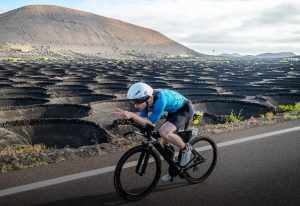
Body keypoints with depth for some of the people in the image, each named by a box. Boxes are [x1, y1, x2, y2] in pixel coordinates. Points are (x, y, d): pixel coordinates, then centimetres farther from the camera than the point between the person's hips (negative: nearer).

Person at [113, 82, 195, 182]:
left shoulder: (160, 99, -38)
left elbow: (151, 122, -36)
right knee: (166, 142, 11)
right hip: (174, 110, 8)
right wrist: (129, 117, -26)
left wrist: (132, 115, -46)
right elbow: (143, 119, -10)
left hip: (185, 109, -8)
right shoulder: (146, 98, -15)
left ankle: (186, 148, -3)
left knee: (164, 133, -31)